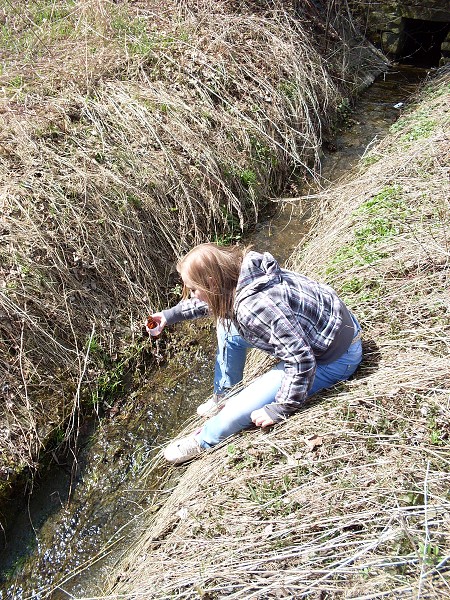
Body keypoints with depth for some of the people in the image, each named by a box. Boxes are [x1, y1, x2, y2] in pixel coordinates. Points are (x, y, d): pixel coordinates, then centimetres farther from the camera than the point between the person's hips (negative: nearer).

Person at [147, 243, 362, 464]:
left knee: (240, 410, -12)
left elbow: (301, 359, -32)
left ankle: (204, 441, 20)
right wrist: (170, 315, 14)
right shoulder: (238, 274, -7)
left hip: (335, 357, -9)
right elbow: (208, 303, 15)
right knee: (228, 326, 9)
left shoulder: (253, 307, -35)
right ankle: (222, 396, 25)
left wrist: (280, 409, -20)